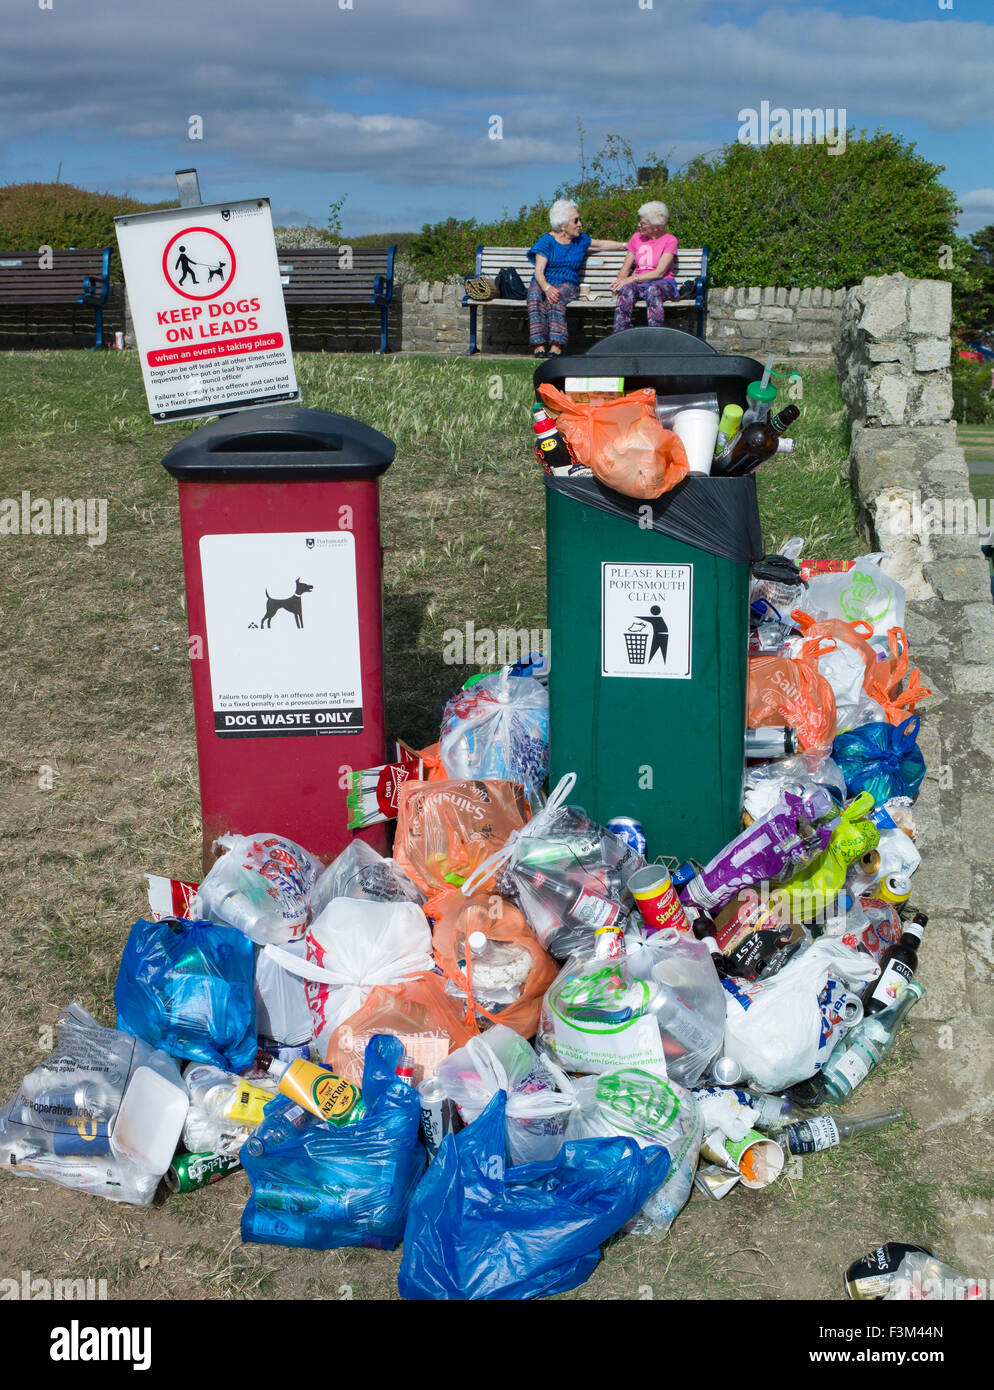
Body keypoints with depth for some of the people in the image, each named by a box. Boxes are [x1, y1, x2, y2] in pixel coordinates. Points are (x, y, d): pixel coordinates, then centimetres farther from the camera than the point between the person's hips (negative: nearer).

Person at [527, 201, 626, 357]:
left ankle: (556, 346, -49)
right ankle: (539, 346, -48)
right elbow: (539, 271, -9)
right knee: (535, 295, -38)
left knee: (558, 296, -36)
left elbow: (602, 245, 35)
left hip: (568, 285, 2)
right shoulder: (547, 240, 2)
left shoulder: (581, 240, 16)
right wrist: (547, 287, -29)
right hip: (543, 283, -1)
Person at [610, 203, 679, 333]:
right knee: (627, 289, -33)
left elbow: (659, 272, -10)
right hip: (639, 284, 3)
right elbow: (625, 268, 13)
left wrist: (633, 278, -17)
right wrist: (619, 281, -9)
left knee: (653, 289, -39)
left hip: (662, 283, -3)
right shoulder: (637, 238, 16)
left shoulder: (670, 240, 1)